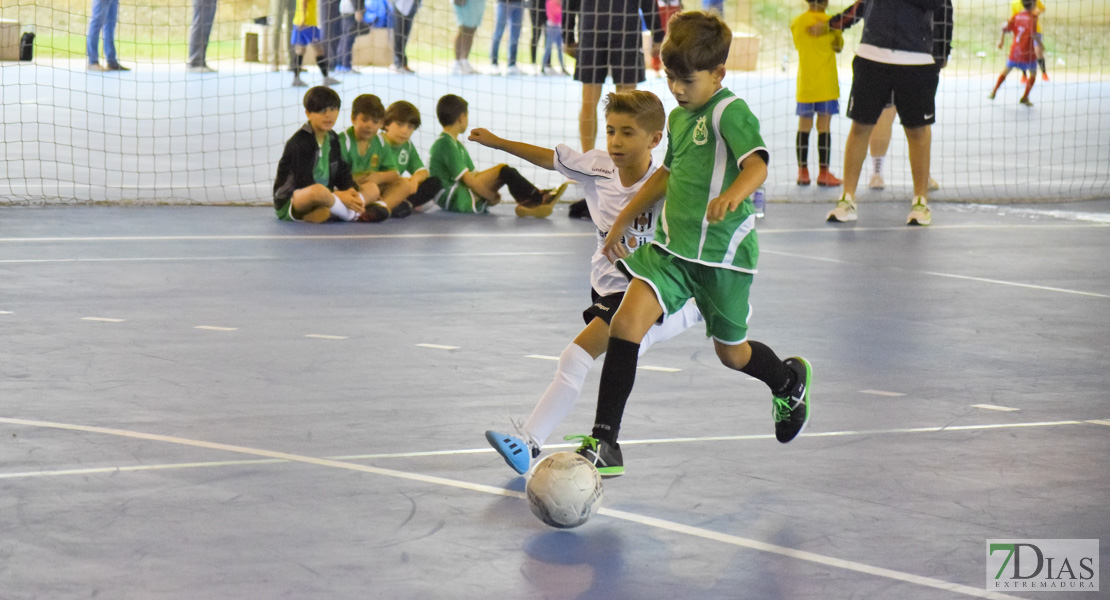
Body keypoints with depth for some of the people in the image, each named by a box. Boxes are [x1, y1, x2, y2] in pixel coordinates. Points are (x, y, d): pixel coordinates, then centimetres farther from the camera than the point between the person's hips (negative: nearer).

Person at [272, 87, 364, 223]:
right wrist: (339, 196, -24)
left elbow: (343, 174, 8)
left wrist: (351, 190, -15)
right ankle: (351, 213, -17)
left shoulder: (333, 139, 11)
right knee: (318, 191, -44)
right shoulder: (298, 143, -14)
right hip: (289, 204, -9)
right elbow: (304, 183, -20)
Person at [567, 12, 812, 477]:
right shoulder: (679, 117, 12)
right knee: (626, 321, -16)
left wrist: (732, 194, -52)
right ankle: (604, 443, -17)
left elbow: (757, 165, -30)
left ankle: (791, 380, 48)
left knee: (732, 353, 12)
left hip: (723, 255, -6)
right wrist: (621, 223, 33)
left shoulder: (730, 112, -13)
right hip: (672, 247, 6)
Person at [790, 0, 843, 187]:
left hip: (804, 85, 3)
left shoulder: (797, 23, 3)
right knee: (824, 128, -1)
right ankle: (823, 173, 0)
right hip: (826, 85, -3)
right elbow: (839, 46, 5)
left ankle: (803, 172, 9)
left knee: (804, 127, 8)